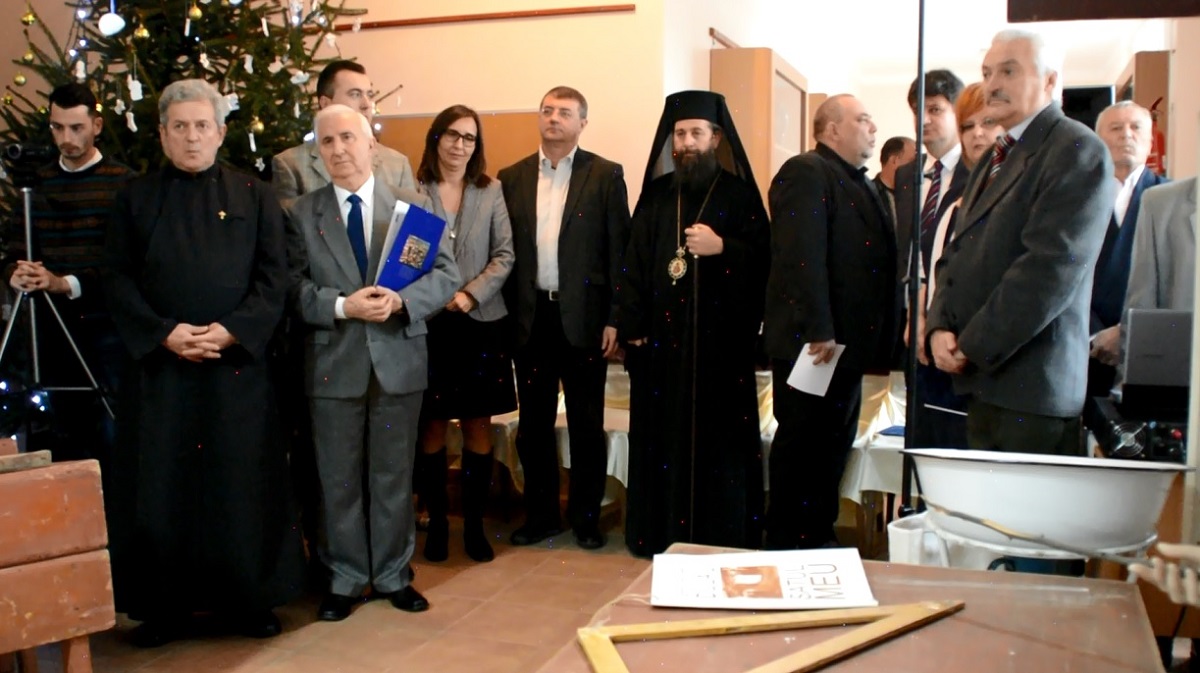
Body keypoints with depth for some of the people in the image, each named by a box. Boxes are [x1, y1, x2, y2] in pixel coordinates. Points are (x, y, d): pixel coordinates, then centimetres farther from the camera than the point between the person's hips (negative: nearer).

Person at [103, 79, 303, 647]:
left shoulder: (253, 196, 7)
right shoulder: (136, 198, 10)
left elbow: (273, 276, 1)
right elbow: (117, 279, 3)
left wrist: (233, 330, -14)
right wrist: (164, 332, -12)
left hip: (236, 362, -1)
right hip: (159, 362, 1)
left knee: (242, 483, 2)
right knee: (158, 487, 3)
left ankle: (249, 600, 16)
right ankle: (164, 606, 16)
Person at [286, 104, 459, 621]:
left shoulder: (413, 205, 3)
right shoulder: (302, 214, 4)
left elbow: (446, 274, -1)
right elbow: (293, 288, -3)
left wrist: (401, 300, -17)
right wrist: (342, 307, -18)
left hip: (398, 359, 0)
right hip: (333, 364, 0)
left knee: (394, 476, 10)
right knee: (339, 479, 8)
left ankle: (393, 574, 25)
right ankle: (345, 578, 23)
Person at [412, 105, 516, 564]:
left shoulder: (491, 191, 6)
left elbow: (504, 255, 1)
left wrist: (470, 295, -11)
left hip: (482, 323, 2)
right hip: (428, 323, -1)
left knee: (478, 426, 6)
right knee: (432, 427, 5)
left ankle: (474, 524, 17)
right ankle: (437, 522, 18)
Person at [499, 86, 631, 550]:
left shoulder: (605, 175, 0)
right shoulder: (513, 178, 8)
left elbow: (618, 250, -3)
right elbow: (505, 250, 7)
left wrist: (614, 318, -9)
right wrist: (505, 314, 0)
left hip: (583, 316, -3)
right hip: (529, 316, 3)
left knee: (586, 424, 7)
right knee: (534, 422, 12)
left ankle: (586, 516, 21)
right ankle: (540, 513, 25)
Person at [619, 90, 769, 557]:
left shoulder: (739, 194, 4)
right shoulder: (656, 195, 12)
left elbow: (764, 257, -2)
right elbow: (634, 264, 8)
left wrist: (721, 248, -18)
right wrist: (633, 326, 0)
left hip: (723, 338, -2)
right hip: (663, 339, 3)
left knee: (720, 438, 1)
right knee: (664, 437, 5)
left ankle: (723, 538, 10)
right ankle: (661, 533, 16)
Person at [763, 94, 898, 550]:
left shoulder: (859, 184, 19)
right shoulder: (805, 173, -11)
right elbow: (802, 256, -22)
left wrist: (877, 341, 12)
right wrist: (818, 331, -27)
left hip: (847, 342, 9)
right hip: (811, 342, -9)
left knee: (834, 446, 16)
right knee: (802, 445, 0)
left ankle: (819, 536, 28)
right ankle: (786, 544, 12)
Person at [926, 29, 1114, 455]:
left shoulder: (1077, 151, -8)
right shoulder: (995, 159, 20)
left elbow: (1052, 267, -18)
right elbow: (958, 255, 17)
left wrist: (972, 347, -15)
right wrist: (939, 328, -1)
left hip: (1032, 386, -8)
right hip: (982, 380, 8)